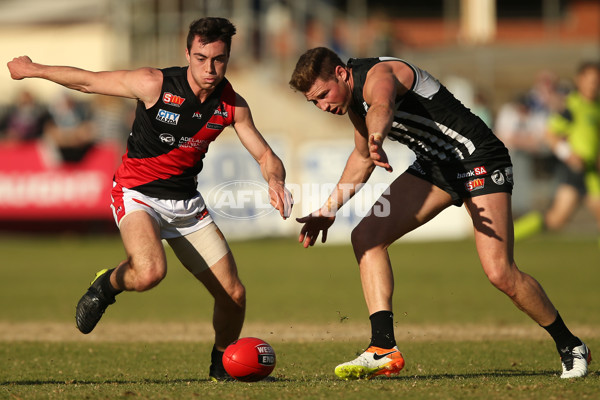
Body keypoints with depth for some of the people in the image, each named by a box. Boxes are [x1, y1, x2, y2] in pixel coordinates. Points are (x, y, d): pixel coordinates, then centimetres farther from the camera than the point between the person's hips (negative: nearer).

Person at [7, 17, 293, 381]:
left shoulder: (233, 105, -6)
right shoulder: (154, 84, -19)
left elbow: (265, 155, 1)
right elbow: (87, 81, -8)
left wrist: (275, 179, -22)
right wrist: (33, 69, 2)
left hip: (186, 201, 5)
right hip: (138, 194, -4)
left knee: (234, 296, -3)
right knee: (151, 272, -34)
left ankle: (222, 365, 26)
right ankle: (107, 285, 2)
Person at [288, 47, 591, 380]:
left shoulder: (377, 75, -23)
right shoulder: (353, 99, 7)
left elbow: (382, 108, -49)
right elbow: (363, 157, 25)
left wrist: (376, 139, -72)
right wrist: (329, 209, 20)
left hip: (478, 159, -9)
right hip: (435, 165, 9)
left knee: (500, 273, -19)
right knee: (366, 237, -6)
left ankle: (570, 347, 2)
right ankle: (384, 349, -12)